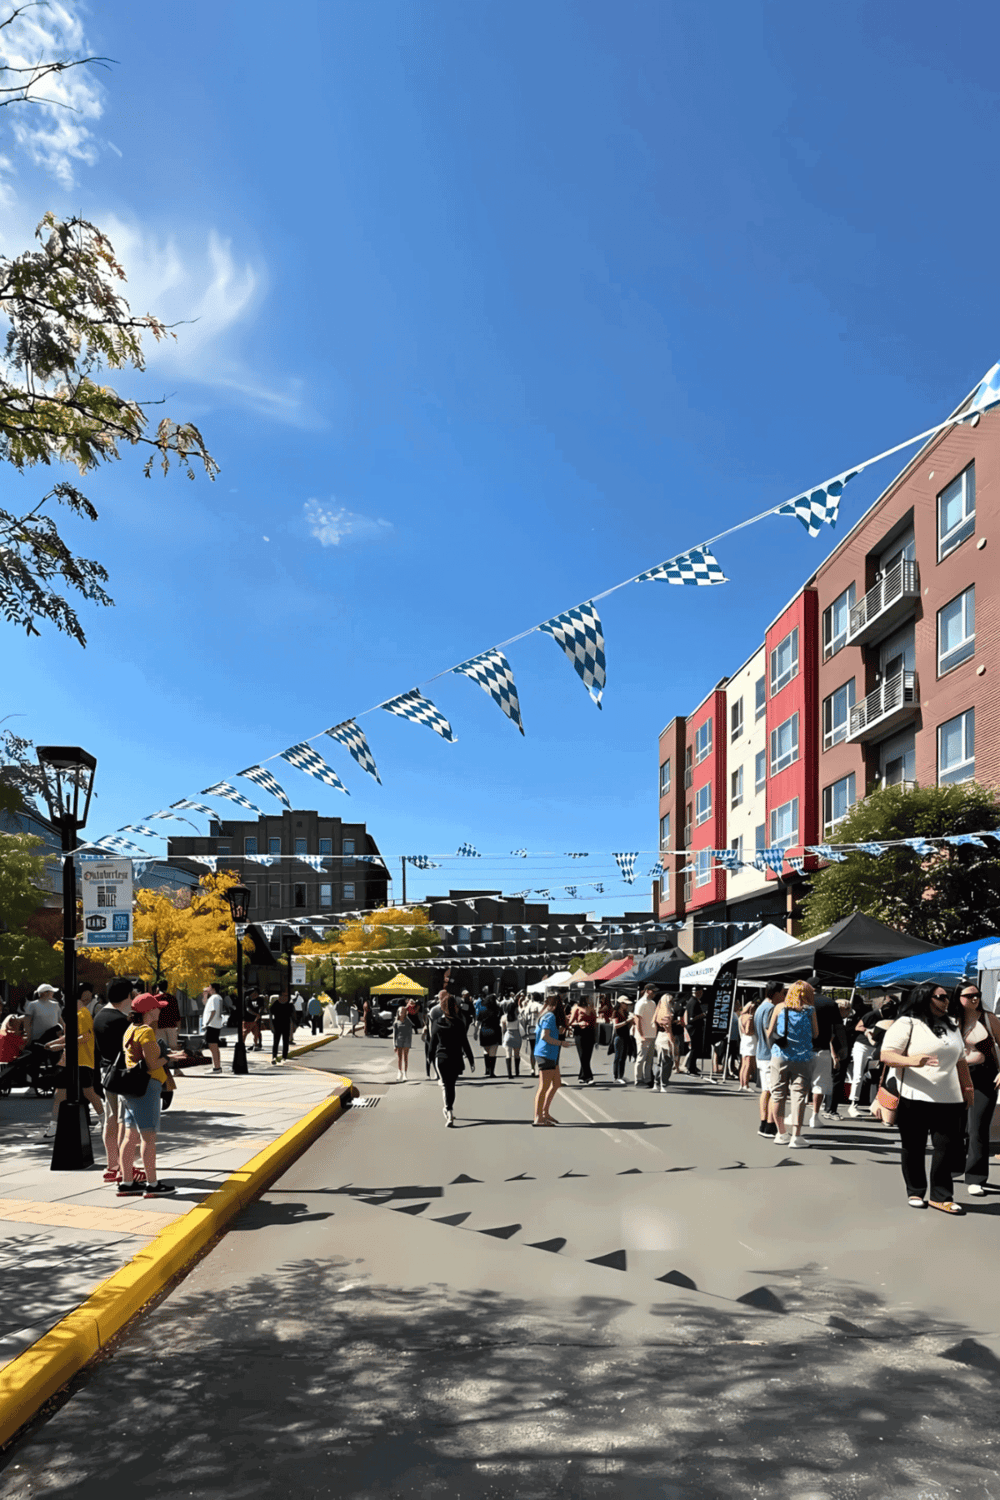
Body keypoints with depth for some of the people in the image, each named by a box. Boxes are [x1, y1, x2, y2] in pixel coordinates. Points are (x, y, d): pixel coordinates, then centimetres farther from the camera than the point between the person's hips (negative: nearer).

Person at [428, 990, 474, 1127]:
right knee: (452, 1084, 15)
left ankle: (449, 1112, -14)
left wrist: (431, 1058, 18)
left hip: (441, 1058, 0)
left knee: (446, 1085, 2)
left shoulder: (437, 1023, -1)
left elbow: (433, 1043, 5)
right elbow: (465, 1043, -6)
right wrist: (471, 1060, 0)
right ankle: (448, 1109, 25)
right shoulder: (459, 1023, -7)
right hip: (456, 1058, 0)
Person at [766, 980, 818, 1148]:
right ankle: (796, 1135, -3)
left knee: (778, 1094, 10)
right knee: (798, 1095, 0)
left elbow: (769, 1033, 6)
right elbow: (815, 1034, 5)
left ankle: (781, 1133, 16)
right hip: (803, 1058, -2)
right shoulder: (809, 1010, 0)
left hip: (779, 1056, 2)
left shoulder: (779, 1008, 4)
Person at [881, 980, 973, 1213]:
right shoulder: (907, 1024, -4)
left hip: (949, 1098, 5)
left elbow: (960, 1060, 26)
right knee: (913, 1148, 5)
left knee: (947, 1146, -1)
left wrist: (967, 1087, 21)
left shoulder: (952, 1025, 17)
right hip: (915, 1098, -5)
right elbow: (886, 1055, -12)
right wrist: (911, 1060, -28)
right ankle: (915, 1192, 19)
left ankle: (941, 1196, 8)